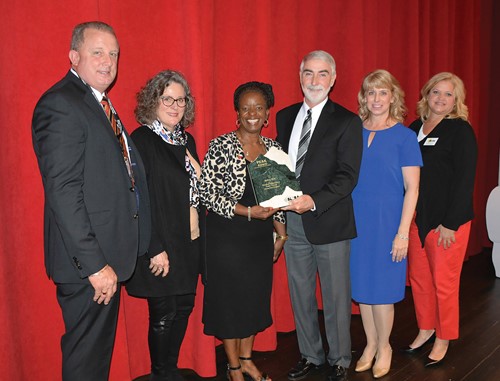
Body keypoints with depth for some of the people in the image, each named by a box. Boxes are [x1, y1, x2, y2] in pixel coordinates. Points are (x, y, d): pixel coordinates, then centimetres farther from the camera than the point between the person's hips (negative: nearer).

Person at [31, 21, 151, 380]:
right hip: (88, 258, -9)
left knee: (101, 344, 23)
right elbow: (63, 192, -22)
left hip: (107, 255, 9)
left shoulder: (101, 103, 14)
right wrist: (95, 264, -23)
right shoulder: (60, 104, -16)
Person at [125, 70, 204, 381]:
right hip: (161, 246, -7)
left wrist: (200, 235, 10)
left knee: (184, 307, 15)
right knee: (164, 314, 5)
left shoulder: (187, 140, 11)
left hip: (190, 242, 7)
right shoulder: (141, 140, -12)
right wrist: (155, 249, -19)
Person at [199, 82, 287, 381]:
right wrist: (247, 211, -21)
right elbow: (207, 192, -14)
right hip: (226, 236, -5)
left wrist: (281, 233, 6)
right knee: (229, 298, 7)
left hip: (260, 238, 5)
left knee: (256, 298, 14)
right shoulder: (221, 146, -11)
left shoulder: (273, 148, 5)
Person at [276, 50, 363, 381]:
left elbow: (348, 176, -13)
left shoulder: (347, 122, -6)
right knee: (301, 294, 16)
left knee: (336, 297, 9)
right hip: (292, 221, 5)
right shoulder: (285, 117, 10)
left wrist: (314, 201, -24)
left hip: (329, 221, -5)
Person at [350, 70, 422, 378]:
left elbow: (412, 188, -6)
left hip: (386, 220, -3)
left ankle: (384, 347, 27)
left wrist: (402, 232, -11)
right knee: (361, 286, 12)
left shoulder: (404, 136, -5)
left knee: (381, 288, 5)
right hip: (356, 220, 3)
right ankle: (371, 344, 31)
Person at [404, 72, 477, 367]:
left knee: (444, 282, 4)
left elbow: (465, 180, -11)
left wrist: (451, 223, -15)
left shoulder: (461, 131, -7)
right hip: (417, 216, 6)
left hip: (448, 220, -5)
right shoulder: (415, 128, 10)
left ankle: (444, 340, 23)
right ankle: (426, 329, 31)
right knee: (418, 277, 12)